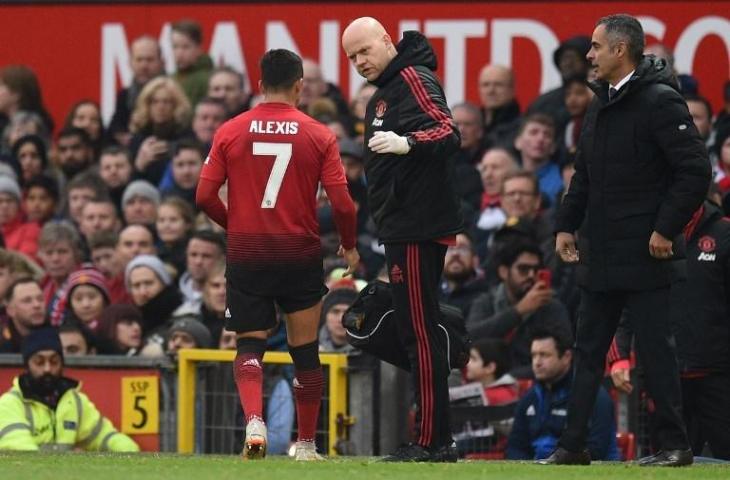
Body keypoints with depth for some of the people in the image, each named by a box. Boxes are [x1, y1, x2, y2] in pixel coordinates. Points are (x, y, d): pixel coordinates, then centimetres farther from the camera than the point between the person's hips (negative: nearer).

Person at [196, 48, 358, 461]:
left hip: (246, 253, 1)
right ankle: (306, 445, 17)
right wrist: (350, 245, 11)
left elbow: (205, 196, -2)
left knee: (251, 345, 9)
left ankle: (254, 421, -16)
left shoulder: (231, 132, -1)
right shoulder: (319, 136, -4)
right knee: (305, 350, 12)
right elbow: (342, 202, -7)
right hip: (301, 254, -1)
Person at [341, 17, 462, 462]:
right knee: (416, 333, 11)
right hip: (404, 229, 11)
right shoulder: (383, 94, 20)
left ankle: (433, 441, -10)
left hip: (419, 229, -11)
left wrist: (407, 143, -41)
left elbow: (449, 133, -26)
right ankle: (436, 439, 14)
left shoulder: (414, 79, -11)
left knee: (420, 334, -10)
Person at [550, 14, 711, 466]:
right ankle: (573, 444, 13)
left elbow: (696, 171, -17)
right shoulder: (602, 103, 14)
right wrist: (566, 225, 15)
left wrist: (666, 229, -19)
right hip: (600, 254, 9)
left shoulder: (659, 102, -13)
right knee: (589, 349, 10)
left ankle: (675, 445, 3)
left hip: (644, 254, -9)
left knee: (655, 347, -4)